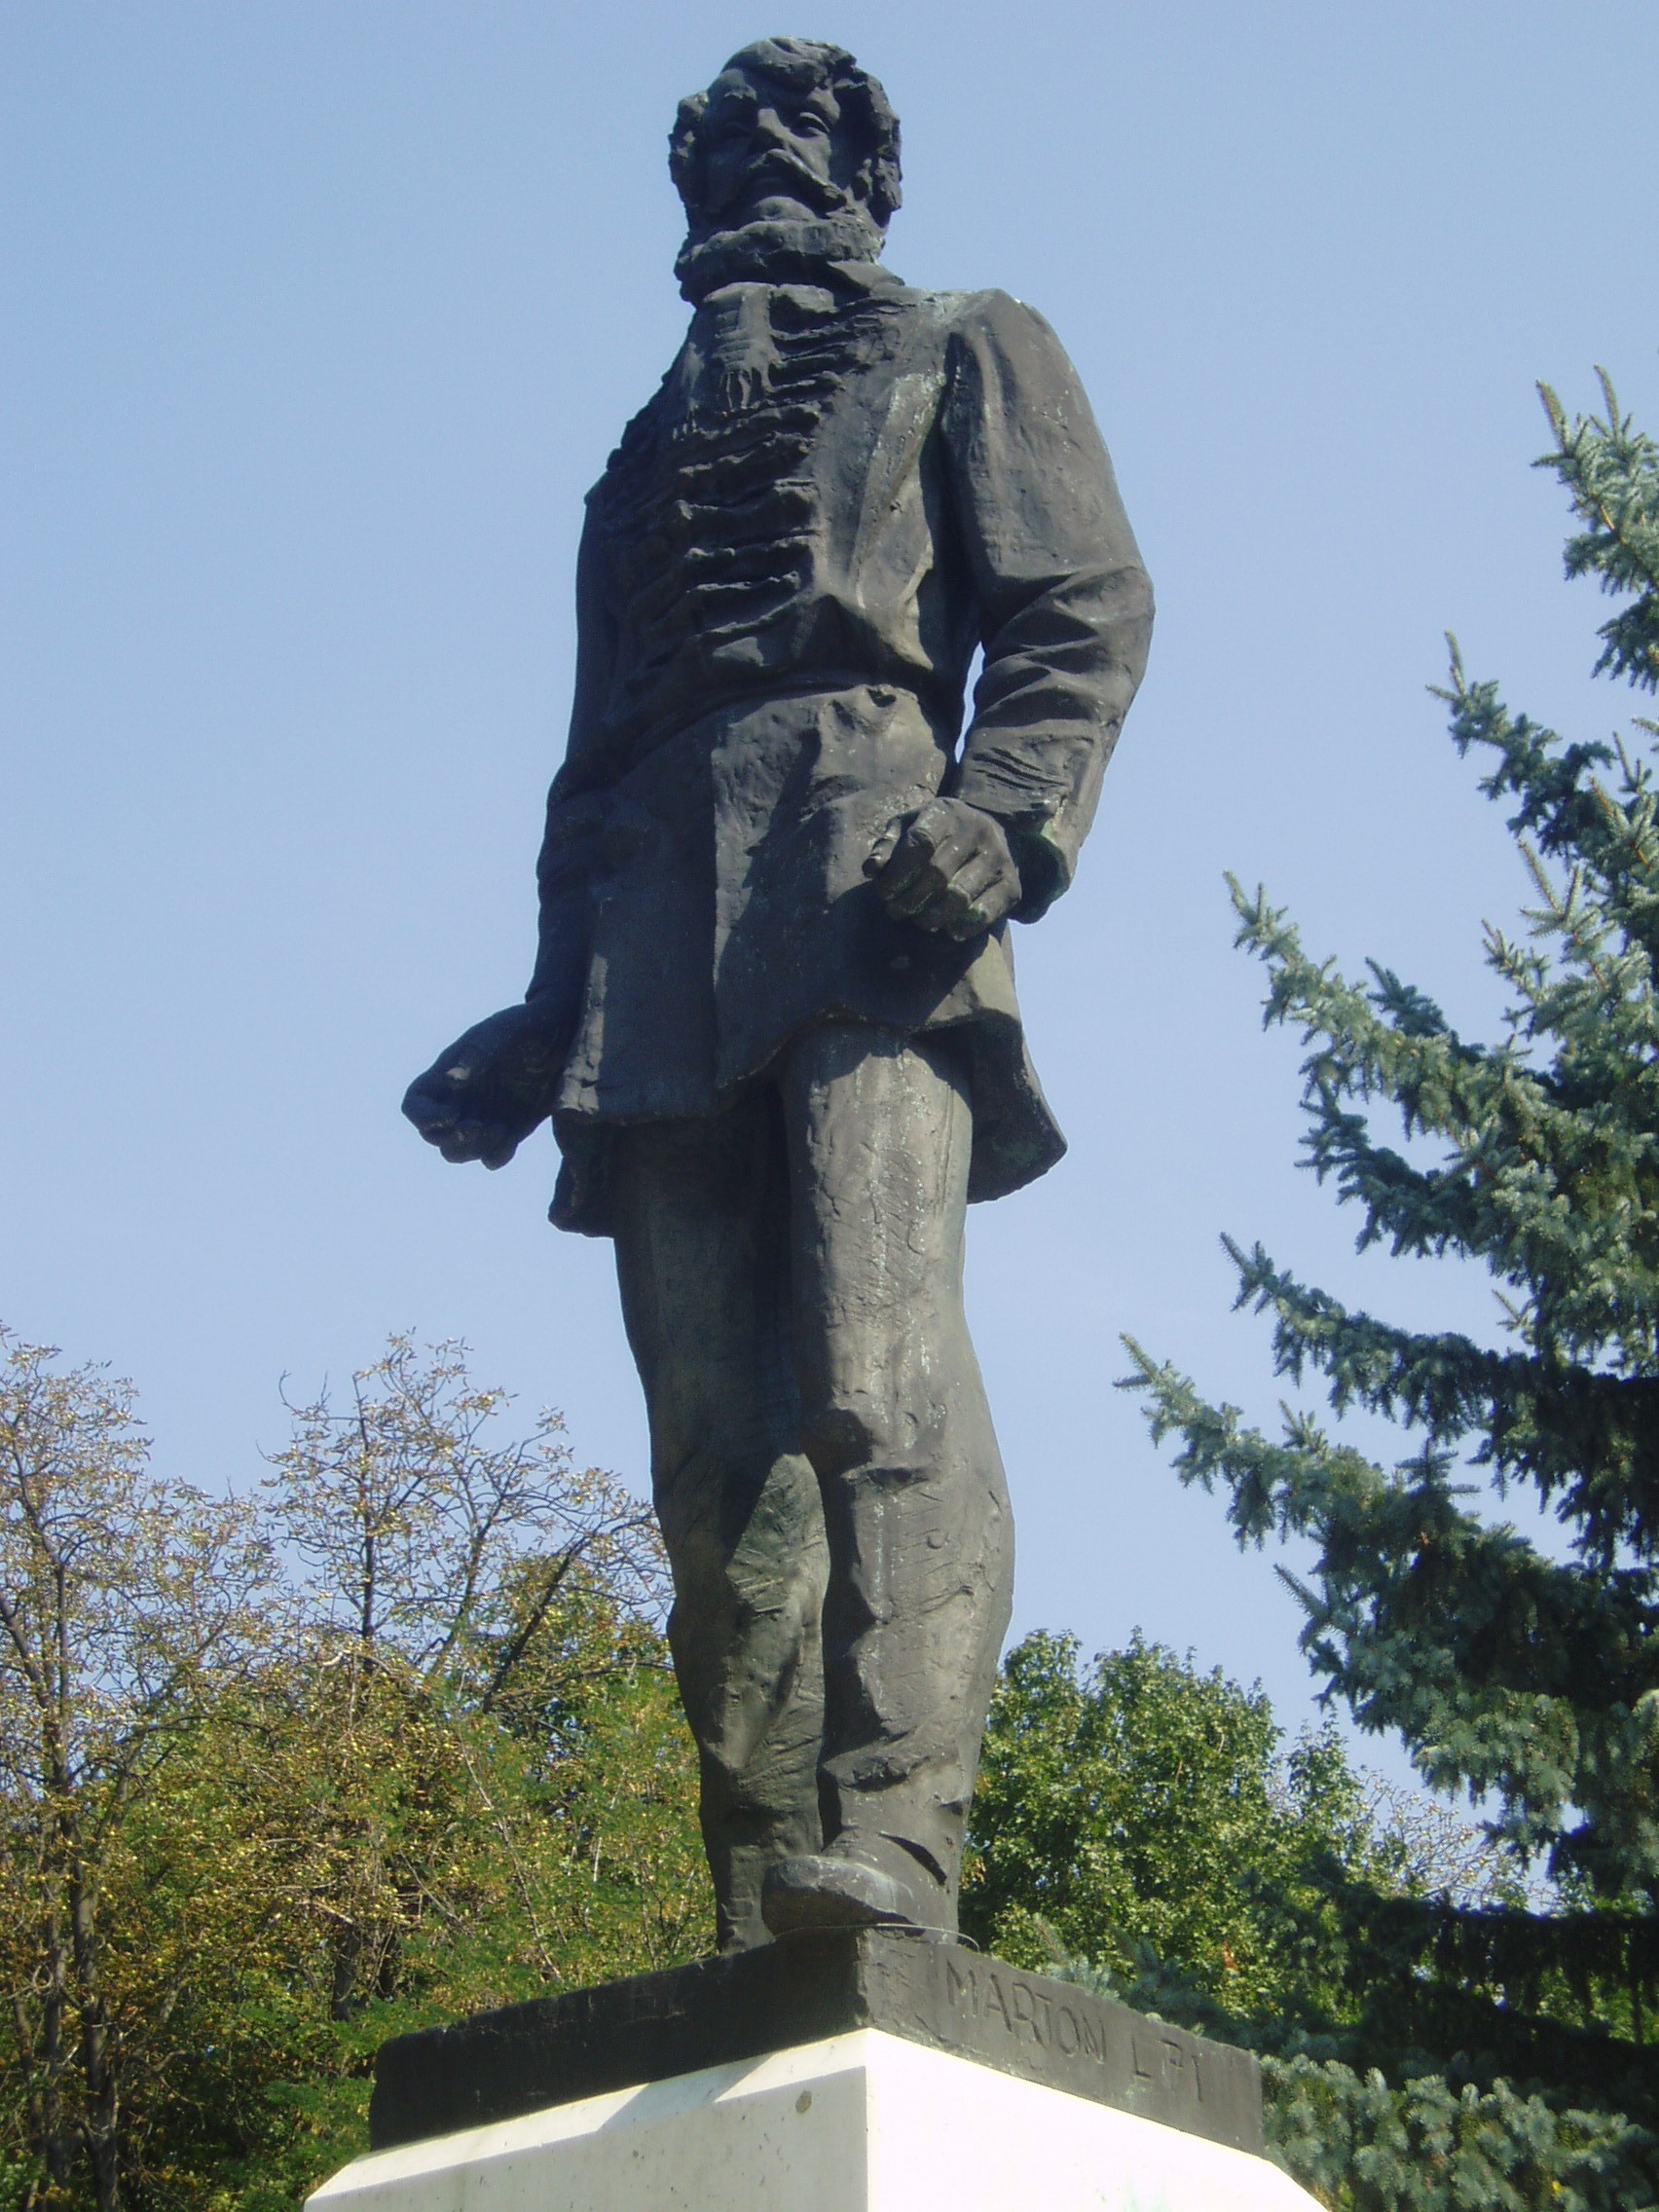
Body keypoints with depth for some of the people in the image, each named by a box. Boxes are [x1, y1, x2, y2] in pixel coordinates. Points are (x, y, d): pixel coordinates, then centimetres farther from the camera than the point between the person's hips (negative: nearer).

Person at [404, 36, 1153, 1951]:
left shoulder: (961, 349, 22)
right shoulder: (656, 445, 35)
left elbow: (1086, 607, 6)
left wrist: (1003, 811, -14)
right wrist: (552, 1016, 16)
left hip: (863, 869, -5)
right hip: (661, 947, 5)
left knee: (879, 1367, -23)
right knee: (715, 1450, -5)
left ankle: (891, 1848, -31)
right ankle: (765, 1932, -8)